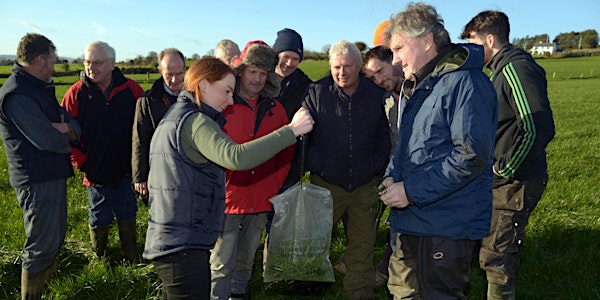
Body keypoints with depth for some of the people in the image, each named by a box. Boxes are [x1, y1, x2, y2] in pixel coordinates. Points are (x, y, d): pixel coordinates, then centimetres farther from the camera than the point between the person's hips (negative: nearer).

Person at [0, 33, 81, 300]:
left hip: (54, 175, 10)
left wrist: (64, 128, -15)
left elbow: (76, 126, 8)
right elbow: (50, 141, -24)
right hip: (37, 180, -10)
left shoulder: (40, 88, 13)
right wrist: (67, 138, -3)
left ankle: (48, 278, 39)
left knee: (55, 238, 21)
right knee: (42, 246, 1)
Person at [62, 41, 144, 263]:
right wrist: (81, 163, -8)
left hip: (126, 170, 1)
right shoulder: (76, 93, -7)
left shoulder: (131, 90, -6)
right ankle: (100, 261, 34)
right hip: (96, 173, -1)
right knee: (99, 220, 14)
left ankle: (131, 261, 33)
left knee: (127, 217, 15)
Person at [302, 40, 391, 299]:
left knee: (362, 246, 10)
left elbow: (385, 136, 10)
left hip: (365, 186, 2)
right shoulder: (316, 93, -2)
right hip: (326, 184, -1)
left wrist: (376, 167, -2)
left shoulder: (376, 95, 4)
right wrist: (317, 166, -10)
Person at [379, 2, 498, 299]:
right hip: (410, 220, 9)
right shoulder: (416, 87, 15)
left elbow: (472, 155, -24)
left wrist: (412, 191, -21)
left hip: (445, 228, -9)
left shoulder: (466, 83, -17)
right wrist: (392, 175, 2)